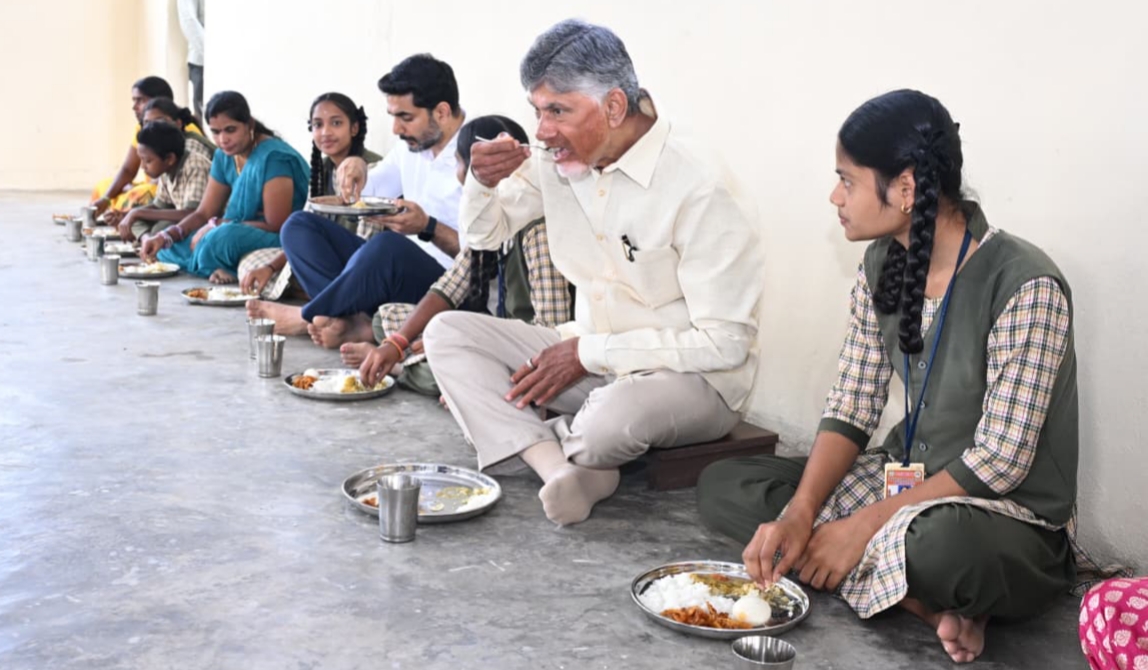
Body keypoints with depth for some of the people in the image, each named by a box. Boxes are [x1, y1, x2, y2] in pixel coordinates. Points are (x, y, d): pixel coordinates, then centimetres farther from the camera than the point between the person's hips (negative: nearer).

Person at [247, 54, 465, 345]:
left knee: (386, 246, -39)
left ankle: (308, 317, -12)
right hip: (397, 269, 9)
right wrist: (356, 169, -1)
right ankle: (353, 320, -22)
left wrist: (428, 228, -27)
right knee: (300, 225, 0)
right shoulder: (411, 148, 12)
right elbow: (359, 198, 21)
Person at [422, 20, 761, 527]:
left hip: (692, 376, -7)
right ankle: (562, 467, -25)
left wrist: (590, 352, -20)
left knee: (612, 418, -39)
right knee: (447, 332, -7)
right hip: (588, 356, 7)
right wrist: (482, 181, -9)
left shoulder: (697, 189, -20)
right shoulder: (557, 162, 0)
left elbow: (727, 342, -21)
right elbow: (485, 234, 16)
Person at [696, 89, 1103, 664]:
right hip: (906, 482, 8)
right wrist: (800, 513, -14)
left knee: (944, 543, -44)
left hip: (1010, 522, -8)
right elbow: (850, 410, 1)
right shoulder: (883, 264, 1)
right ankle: (929, 603, -13)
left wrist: (865, 526, -20)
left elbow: (1000, 461, -21)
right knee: (721, 487, -5)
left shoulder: (1025, 286, -21)